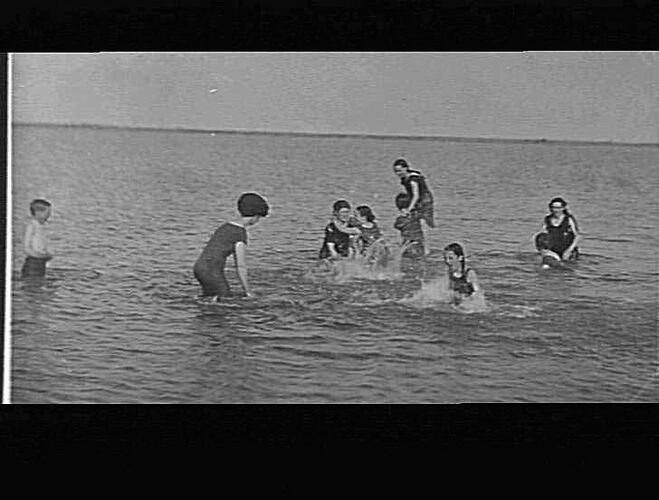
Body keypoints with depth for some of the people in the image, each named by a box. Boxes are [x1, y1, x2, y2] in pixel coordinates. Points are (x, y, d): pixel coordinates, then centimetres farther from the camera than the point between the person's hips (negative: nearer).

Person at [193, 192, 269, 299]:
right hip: (212, 271, -9)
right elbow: (241, 266, -10)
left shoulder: (226, 226, 18)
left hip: (199, 266, 9)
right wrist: (248, 291, -5)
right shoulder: (241, 234, -8)